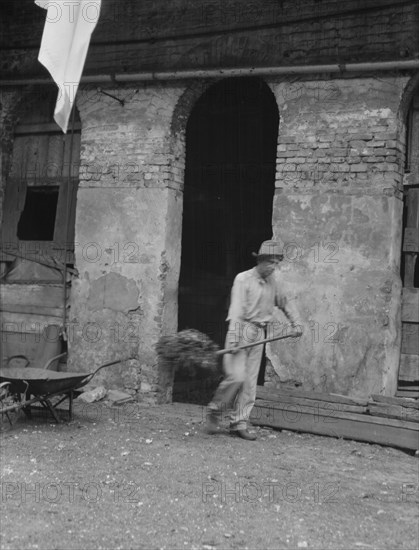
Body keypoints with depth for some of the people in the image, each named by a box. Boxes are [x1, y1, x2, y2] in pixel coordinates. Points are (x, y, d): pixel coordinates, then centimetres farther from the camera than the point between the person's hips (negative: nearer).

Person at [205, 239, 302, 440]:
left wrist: (295, 323, 28)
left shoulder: (274, 280, 9)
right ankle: (215, 410, 8)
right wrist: (234, 339, -23)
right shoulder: (243, 279, -8)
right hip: (241, 329, -5)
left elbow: (283, 303, 27)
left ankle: (239, 424, 8)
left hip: (259, 334, 6)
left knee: (250, 381, 3)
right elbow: (236, 311, -15)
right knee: (236, 376, -14)